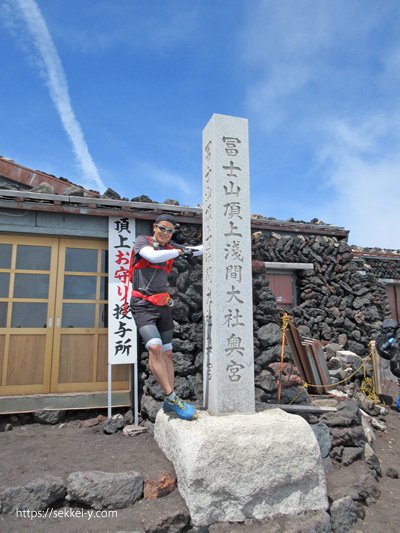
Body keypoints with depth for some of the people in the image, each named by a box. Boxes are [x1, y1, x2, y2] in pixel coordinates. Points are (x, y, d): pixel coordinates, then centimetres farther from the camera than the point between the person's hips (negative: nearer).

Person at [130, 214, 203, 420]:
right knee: (155, 347, -22)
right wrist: (179, 252, -13)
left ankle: (169, 402, 16)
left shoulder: (171, 247, 12)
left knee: (167, 353, 7)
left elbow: (198, 249, 17)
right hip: (143, 305, -5)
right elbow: (153, 256, -22)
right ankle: (172, 397, -15)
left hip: (163, 306, 6)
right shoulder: (142, 241, -2)